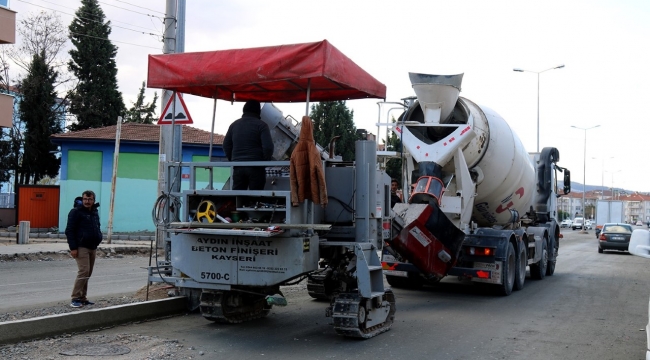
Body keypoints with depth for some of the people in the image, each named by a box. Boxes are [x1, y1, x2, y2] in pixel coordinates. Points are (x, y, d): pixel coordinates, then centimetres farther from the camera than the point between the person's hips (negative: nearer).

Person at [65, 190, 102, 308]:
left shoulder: (95, 212, 16)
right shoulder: (76, 212, -7)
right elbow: (69, 231, -11)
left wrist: (98, 239, 13)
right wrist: (73, 247, -17)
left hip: (92, 247, 8)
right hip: (81, 247, -8)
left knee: (88, 274, 9)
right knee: (83, 272, -16)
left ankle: (82, 297, 16)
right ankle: (75, 298, -11)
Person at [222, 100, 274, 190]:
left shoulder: (234, 125, 13)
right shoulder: (261, 125, -4)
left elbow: (226, 145, 15)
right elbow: (268, 147, -13)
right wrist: (265, 162, 2)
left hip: (238, 166, 4)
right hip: (256, 166, -4)